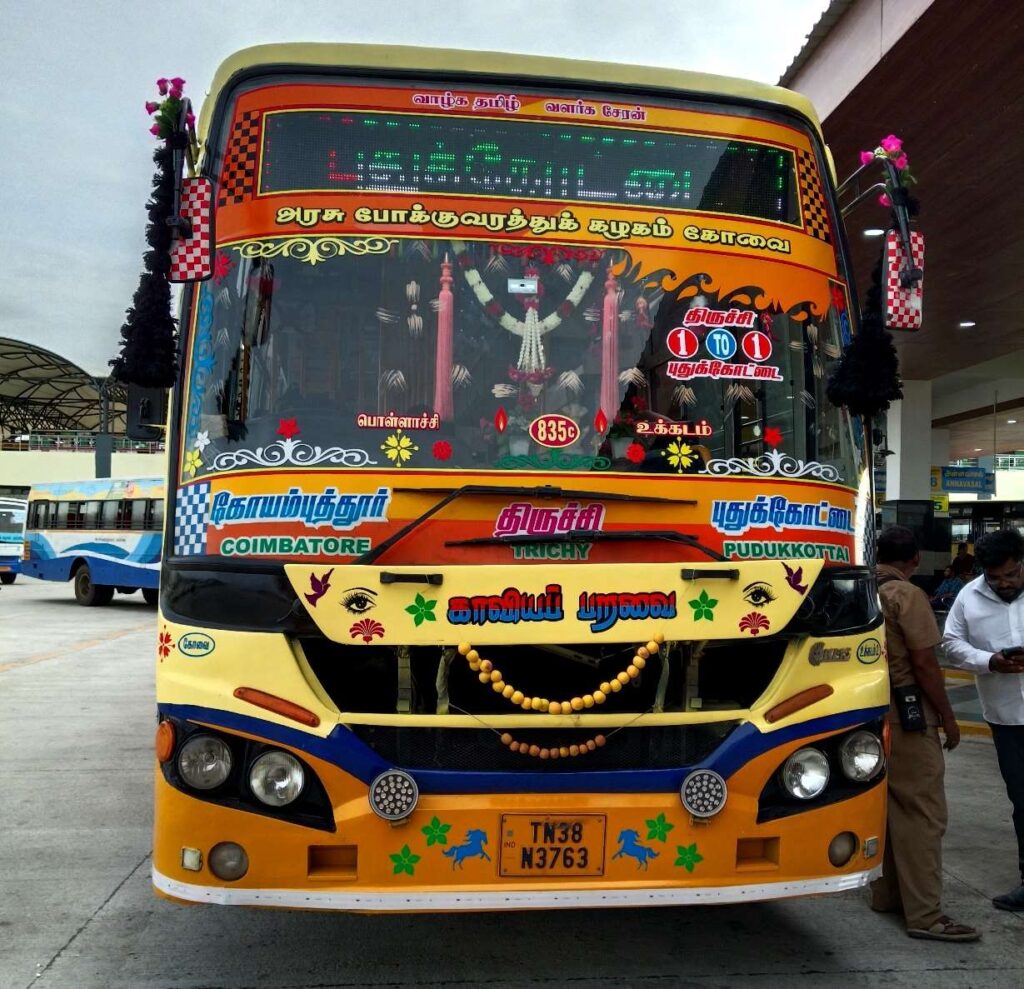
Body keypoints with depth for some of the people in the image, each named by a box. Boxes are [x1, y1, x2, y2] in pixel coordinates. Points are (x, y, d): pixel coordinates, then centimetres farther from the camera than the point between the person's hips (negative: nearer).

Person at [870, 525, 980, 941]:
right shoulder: (908, 595, -15)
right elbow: (924, 663, -16)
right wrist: (948, 717, -6)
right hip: (908, 718, -8)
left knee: (888, 806, 17)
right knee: (923, 813, -3)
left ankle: (886, 893, 26)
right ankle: (924, 915, 0)